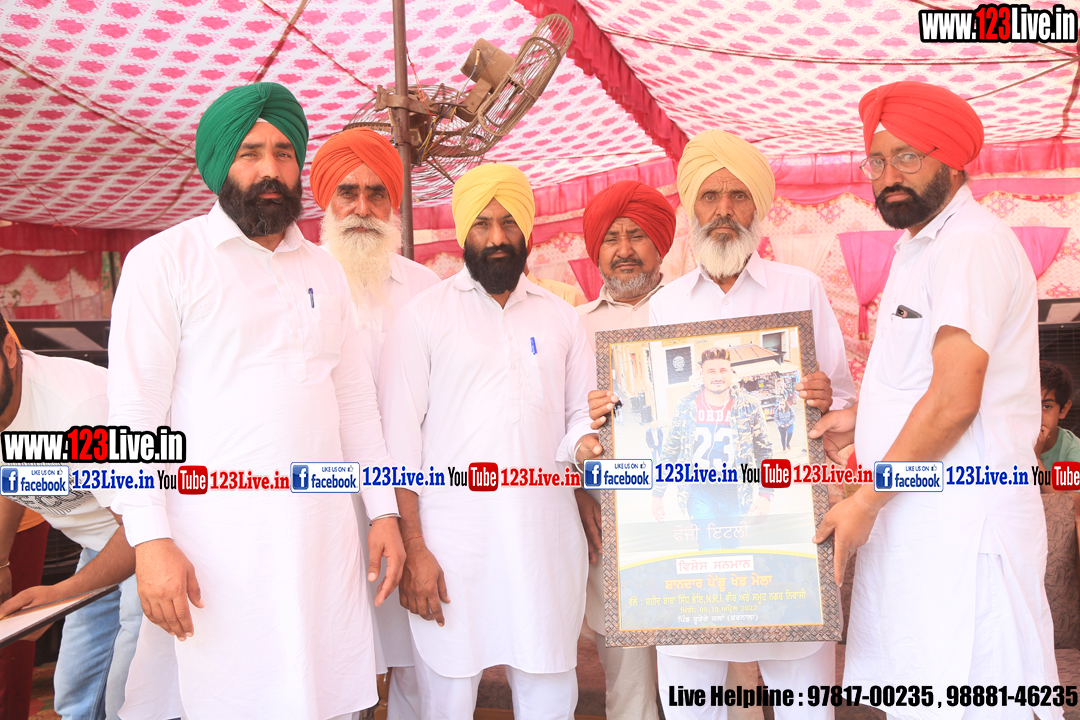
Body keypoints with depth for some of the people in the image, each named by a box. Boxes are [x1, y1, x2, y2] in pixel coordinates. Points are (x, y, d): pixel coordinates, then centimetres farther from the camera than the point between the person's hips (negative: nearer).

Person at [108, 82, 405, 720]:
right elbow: (134, 410, -6)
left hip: (325, 534, 4)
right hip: (221, 539, -4)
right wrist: (151, 538, -13)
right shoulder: (165, 260, -1)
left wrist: (384, 510, 9)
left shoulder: (325, 269, 14)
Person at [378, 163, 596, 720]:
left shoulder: (560, 316, 13)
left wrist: (585, 444, -9)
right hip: (451, 539, -2)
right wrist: (412, 547, -8)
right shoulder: (424, 315, 3)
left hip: (547, 534, 3)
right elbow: (399, 438, -1)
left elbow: (581, 415, 15)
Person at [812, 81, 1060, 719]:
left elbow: (956, 399, -20)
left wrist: (866, 501, -14)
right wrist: (864, 417, 12)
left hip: (961, 523, -10)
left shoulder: (973, 241, -12)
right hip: (909, 517, 10)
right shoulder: (919, 247, 20)